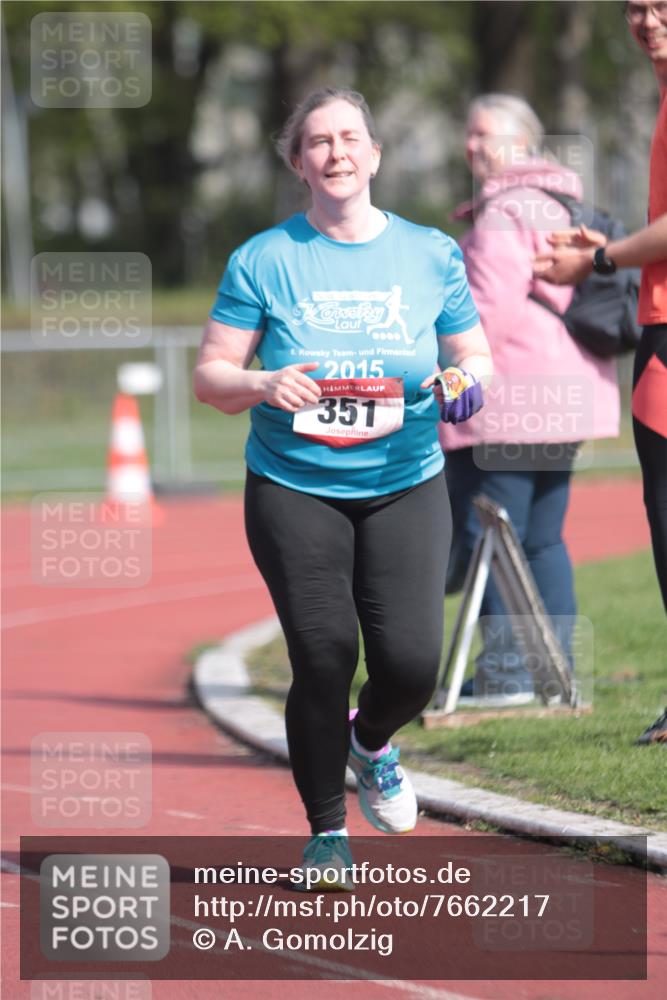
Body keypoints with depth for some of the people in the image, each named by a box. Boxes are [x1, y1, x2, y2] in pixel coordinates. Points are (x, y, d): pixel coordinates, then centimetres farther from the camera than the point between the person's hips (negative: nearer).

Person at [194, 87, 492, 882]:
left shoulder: (430, 254, 5)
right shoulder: (263, 260, 0)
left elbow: (473, 356, 12)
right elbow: (210, 376, 2)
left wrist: (466, 381, -12)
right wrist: (263, 384, -20)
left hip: (405, 489, 1)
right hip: (295, 493, -1)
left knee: (412, 660, -10)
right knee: (323, 660, -7)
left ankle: (370, 743, 28)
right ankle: (326, 833, 14)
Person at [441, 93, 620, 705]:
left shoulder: (504, 213, -14)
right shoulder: (563, 206, 17)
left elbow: (491, 307, -22)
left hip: (506, 402, -10)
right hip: (566, 395, 10)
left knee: (487, 539, -5)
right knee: (543, 539, 14)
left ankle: (506, 671, -6)